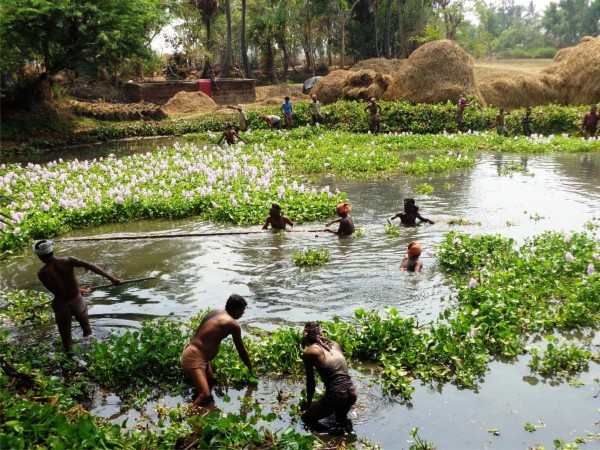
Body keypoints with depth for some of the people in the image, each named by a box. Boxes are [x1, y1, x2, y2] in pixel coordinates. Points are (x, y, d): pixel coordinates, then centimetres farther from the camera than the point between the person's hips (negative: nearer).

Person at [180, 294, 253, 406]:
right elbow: (241, 350, -1)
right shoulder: (233, 325, -11)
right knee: (205, 396, -22)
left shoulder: (216, 312, 13)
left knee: (210, 383, 23)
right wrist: (251, 369, 14)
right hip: (194, 356, -11)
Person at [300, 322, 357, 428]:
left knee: (307, 418, 16)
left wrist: (308, 403, 20)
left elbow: (311, 381, 4)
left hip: (335, 396, -6)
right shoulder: (334, 344, 13)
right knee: (341, 420, 35)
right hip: (351, 393, 6)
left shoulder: (309, 352, -2)